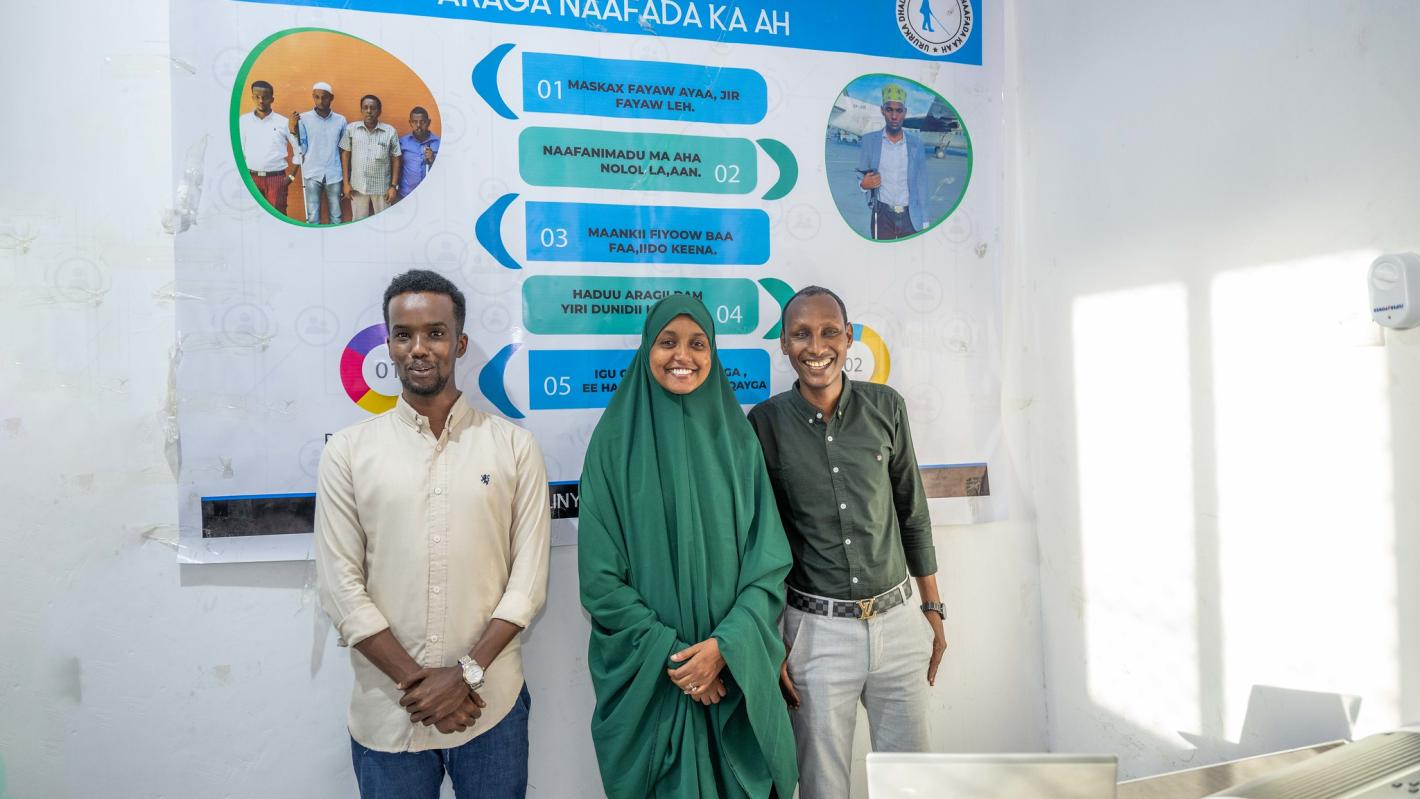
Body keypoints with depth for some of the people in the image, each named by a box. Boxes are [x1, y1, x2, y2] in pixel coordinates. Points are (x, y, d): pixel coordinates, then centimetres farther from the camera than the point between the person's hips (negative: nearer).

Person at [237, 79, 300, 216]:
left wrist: (291, 176, -1)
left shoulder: (283, 122, 1)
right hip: (251, 178, 2)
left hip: (276, 178, -2)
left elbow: (299, 150, 4)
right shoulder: (243, 121, 5)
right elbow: (238, 151, 7)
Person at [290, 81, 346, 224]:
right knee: (312, 217, 3)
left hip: (334, 175, 1)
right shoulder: (304, 119, -1)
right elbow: (301, 149, -2)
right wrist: (293, 129, -14)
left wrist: (346, 175, 8)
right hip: (312, 174, -1)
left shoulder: (341, 120, 3)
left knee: (336, 217, 9)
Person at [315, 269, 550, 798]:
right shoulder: (348, 451, 0)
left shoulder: (514, 447, -1)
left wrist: (466, 673, -12)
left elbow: (529, 580, -3)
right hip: (388, 713, 0)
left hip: (492, 706, 0)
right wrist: (415, 680, -10)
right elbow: (341, 586, -4)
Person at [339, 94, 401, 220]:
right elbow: (345, 155, 4)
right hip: (358, 186, 1)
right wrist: (346, 183, 1)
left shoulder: (390, 132, -5)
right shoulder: (351, 129, -2)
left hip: (382, 187, -1)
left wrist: (393, 186, -4)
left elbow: (395, 159, 0)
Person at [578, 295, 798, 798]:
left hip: (736, 672, 2)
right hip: (646, 676, -2)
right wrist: (668, 653, -13)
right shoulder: (617, 440, -5)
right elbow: (600, 574, -7)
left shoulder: (737, 438, 2)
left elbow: (769, 559, -2)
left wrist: (724, 645, -14)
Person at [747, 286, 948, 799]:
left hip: (898, 619, 3)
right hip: (816, 629, -2)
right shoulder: (765, 424, -7)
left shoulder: (885, 407, -1)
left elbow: (913, 512, 9)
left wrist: (933, 608, 11)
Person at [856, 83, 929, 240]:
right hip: (882, 215, -1)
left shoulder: (915, 142, 5)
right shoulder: (869, 140, 2)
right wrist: (863, 184, -16)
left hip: (911, 216, 1)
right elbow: (860, 178, 8)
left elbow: (921, 184, 6)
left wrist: (924, 222, 2)